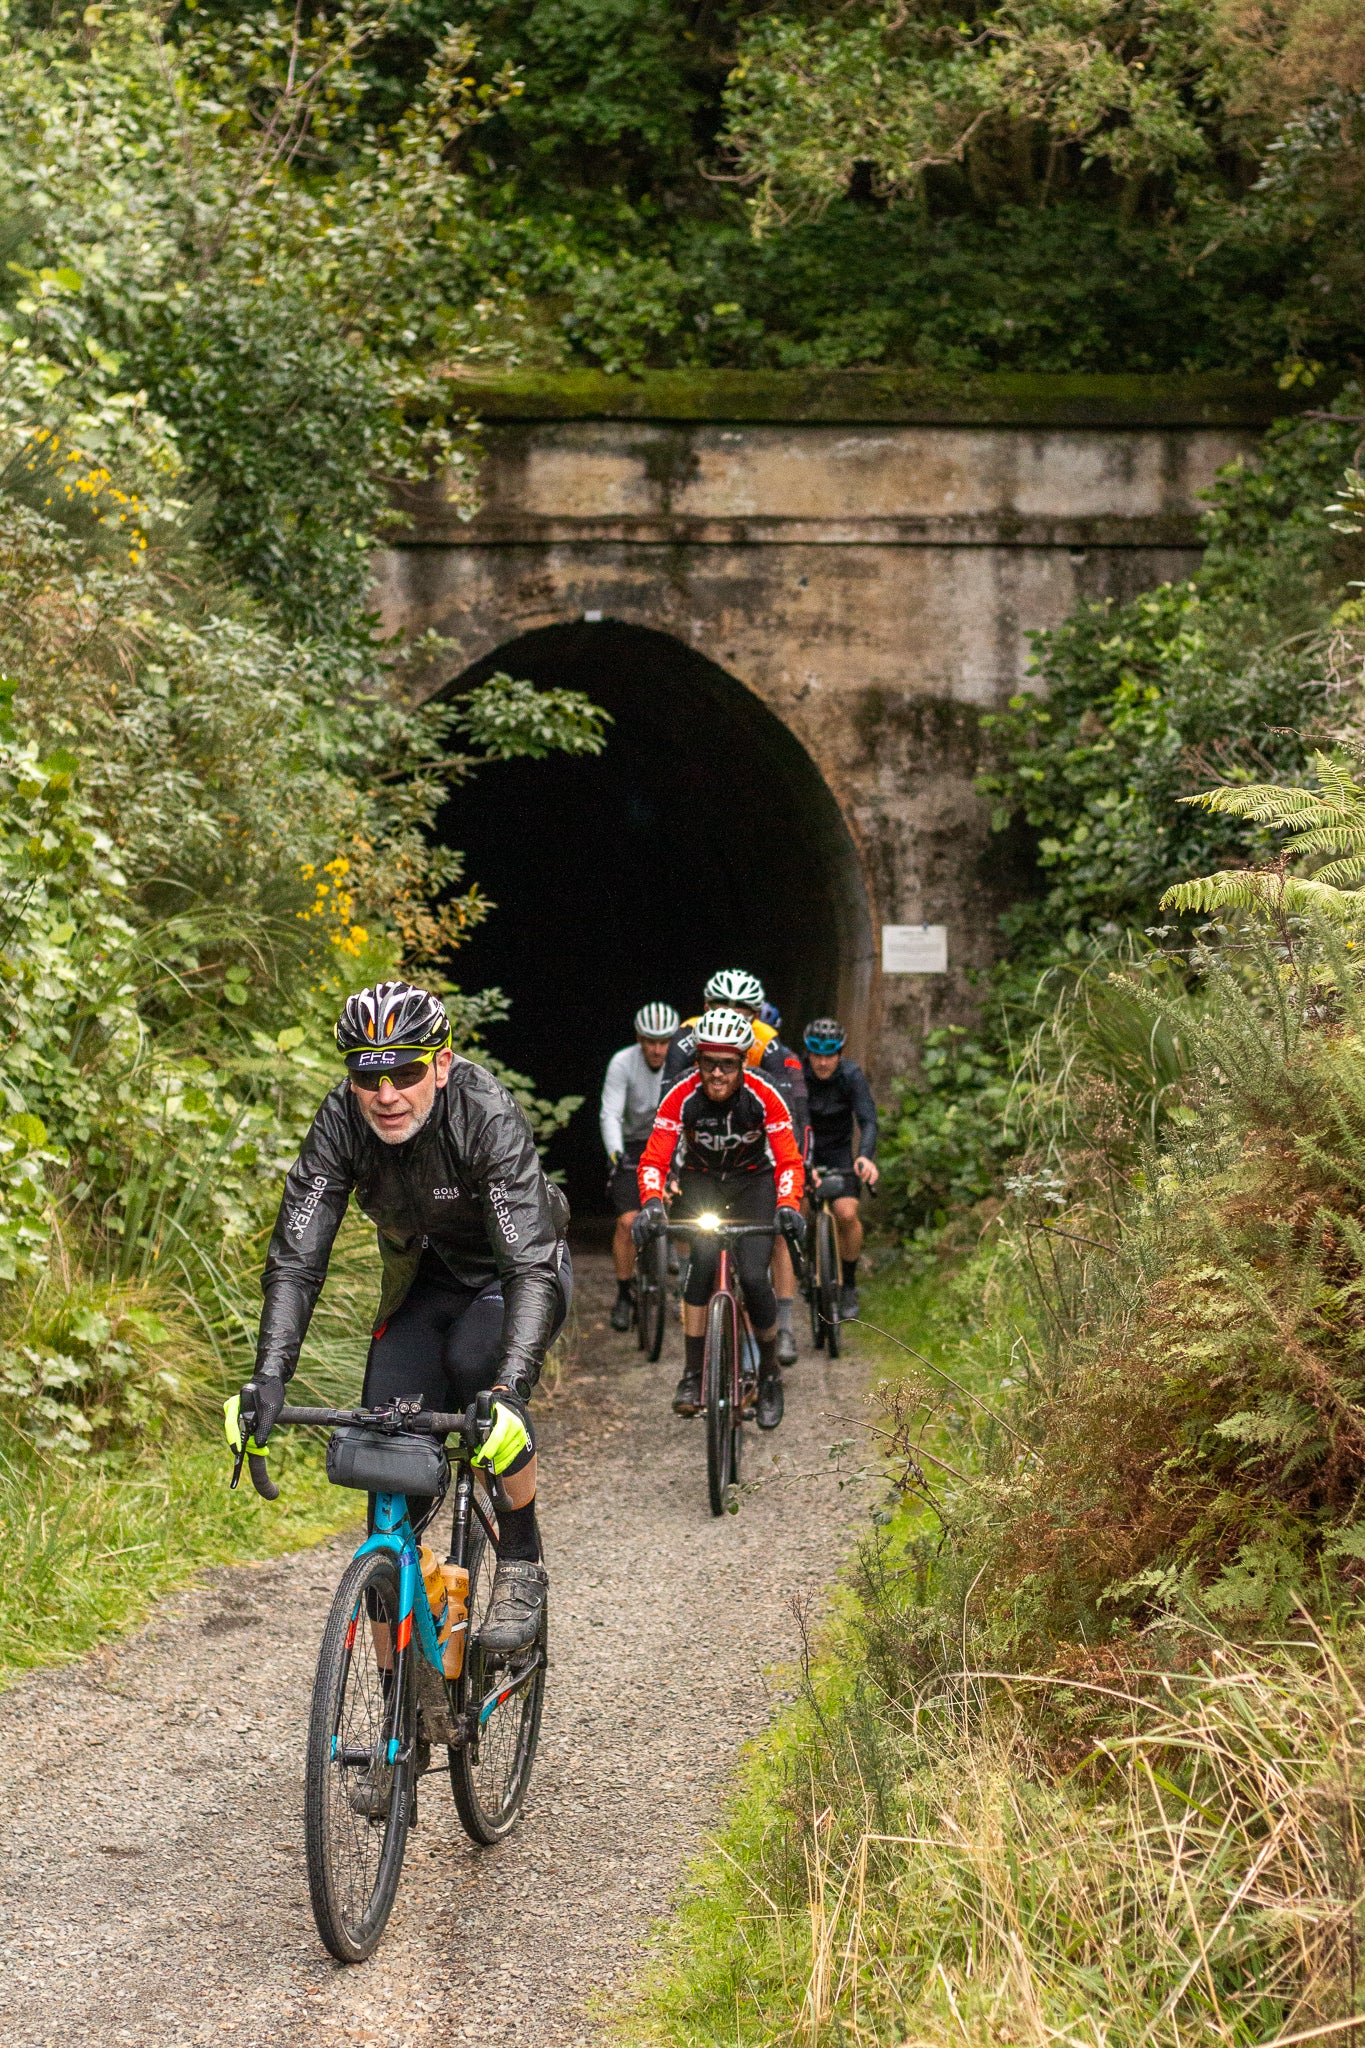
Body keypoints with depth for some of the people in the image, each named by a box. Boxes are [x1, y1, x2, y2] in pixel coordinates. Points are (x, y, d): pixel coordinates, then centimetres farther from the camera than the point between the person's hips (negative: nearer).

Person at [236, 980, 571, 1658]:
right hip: (423, 1276, 4)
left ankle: (522, 1563, -15)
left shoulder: (487, 1115, -34)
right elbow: (295, 1257, -25)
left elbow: (531, 1263, -41)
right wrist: (269, 1374, -39)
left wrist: (511, 1385, -54)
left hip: (513, 1271, -4)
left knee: (475, 1362, -33)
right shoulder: (341, 1120, -23)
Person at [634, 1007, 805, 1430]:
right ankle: (692, 1375, -22)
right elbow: (654, 1159, -21)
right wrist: (651, 1202, -40)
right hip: (701, 1182, 0)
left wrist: (787, 1205, -39)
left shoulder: (763, 1096, -23)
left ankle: (770, 1374, 8)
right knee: (705, 1255, -29)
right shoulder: (682, 1096, -23)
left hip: (753, 1181, 0)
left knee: (754, 1277, -19)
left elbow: (789, 1160, -20)